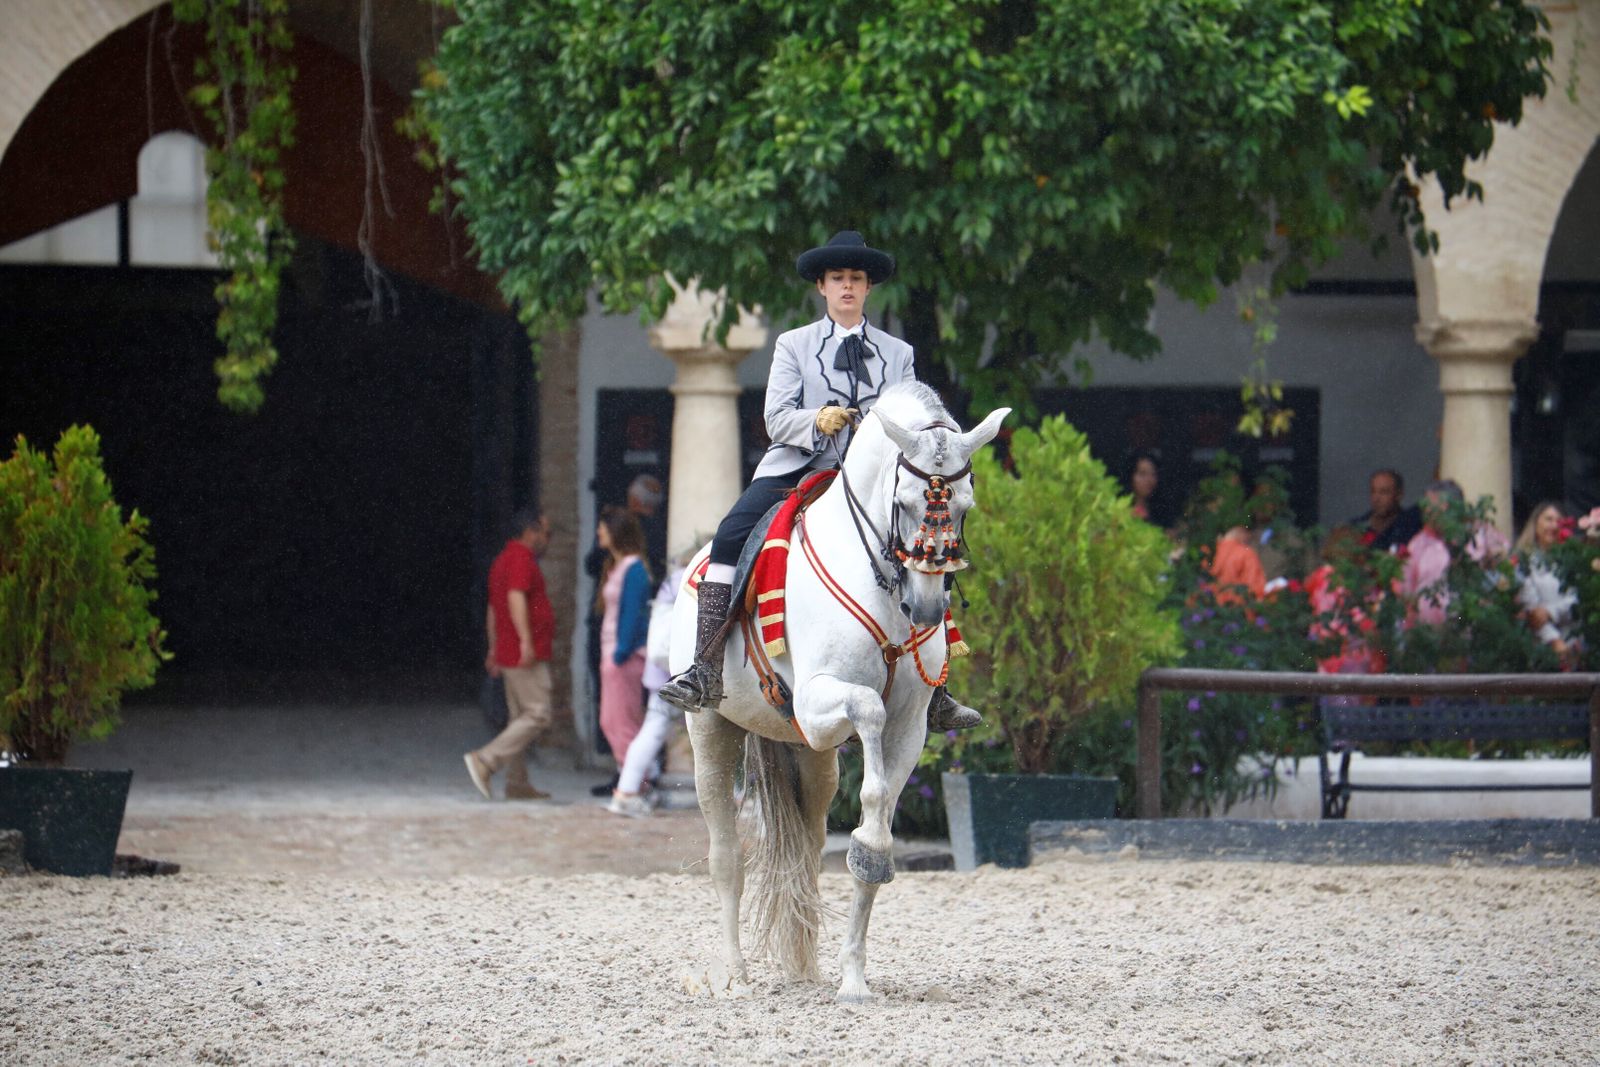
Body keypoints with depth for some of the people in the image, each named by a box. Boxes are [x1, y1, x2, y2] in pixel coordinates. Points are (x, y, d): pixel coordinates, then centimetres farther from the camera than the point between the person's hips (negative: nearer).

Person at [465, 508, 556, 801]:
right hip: (527, 656, -10)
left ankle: (518, 783, 11)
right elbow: (516, 598, -25)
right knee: (537, 717, -12)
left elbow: (493, 608, 26)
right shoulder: (522, 558, -11)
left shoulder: (503, 559, 20)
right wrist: (526, 640, -30)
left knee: (520, 718, 12)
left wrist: (494, 649, 31)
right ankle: (485, 760, -19)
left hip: (507, 653, 10)